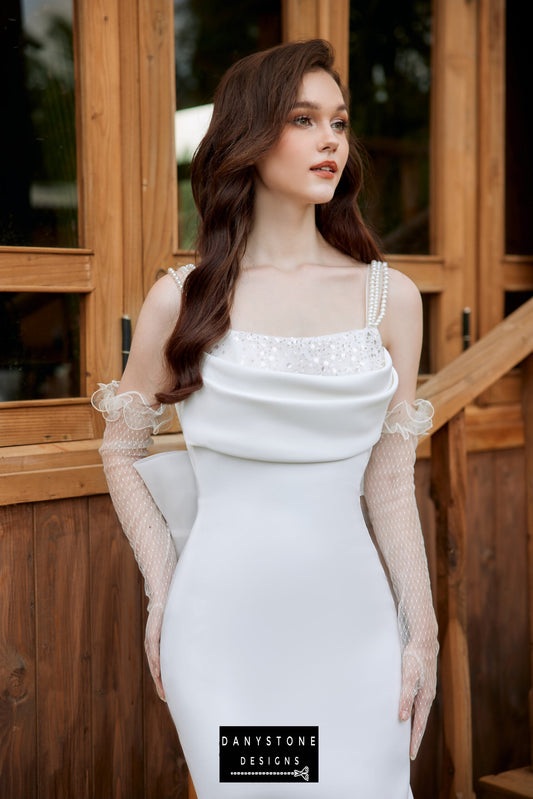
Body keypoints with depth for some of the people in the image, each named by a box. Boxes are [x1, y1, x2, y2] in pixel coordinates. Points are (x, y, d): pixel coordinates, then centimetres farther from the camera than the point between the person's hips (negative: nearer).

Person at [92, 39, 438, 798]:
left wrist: (423, 632, 3)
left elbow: (391, 483, 4)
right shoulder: (182, 299, -1)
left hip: (354, 617, 2)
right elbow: (120, 450, 9)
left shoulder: (390, 296, 3)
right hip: (223, 619, -1)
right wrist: (162, 590, 3)